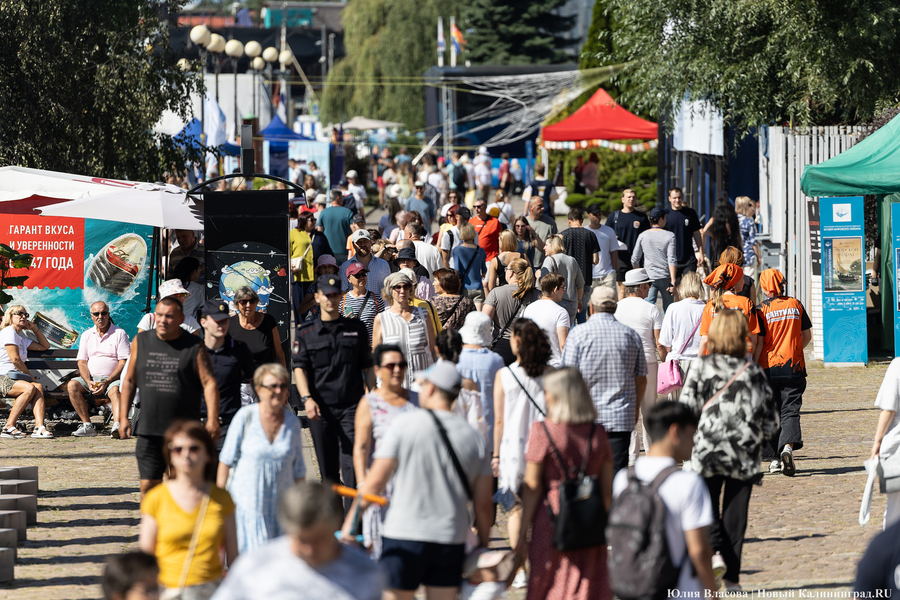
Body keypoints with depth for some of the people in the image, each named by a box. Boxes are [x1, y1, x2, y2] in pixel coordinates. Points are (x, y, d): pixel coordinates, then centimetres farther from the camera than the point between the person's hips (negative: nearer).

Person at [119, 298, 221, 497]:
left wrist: (212, 420, -17)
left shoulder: (195, 346, -2)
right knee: (148, 485, -1)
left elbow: (210, 384, -6)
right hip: (149, 430, 2)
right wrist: (123, 417, 7)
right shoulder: (141, 342, 8)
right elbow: (129, 381, 14)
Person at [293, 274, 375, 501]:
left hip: (351, 405, -1)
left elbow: (367, 366, 14)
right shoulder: (305, 332, 6)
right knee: (327, 466, 8)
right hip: (320, 407, 1)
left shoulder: (357, 329, 9)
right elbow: (299, 367, -3)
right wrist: (307, 398, -18)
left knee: (351, 462, -12)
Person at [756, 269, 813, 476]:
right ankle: (788, 446, -25)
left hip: (768, 367, -1)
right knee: (790, 410, 0)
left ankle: (775, 458, 13)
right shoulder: (795, 305, 3)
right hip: (794, 367, 1)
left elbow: (758, 343, -10)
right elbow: (807, 337, 9)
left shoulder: (761, 310, -6)